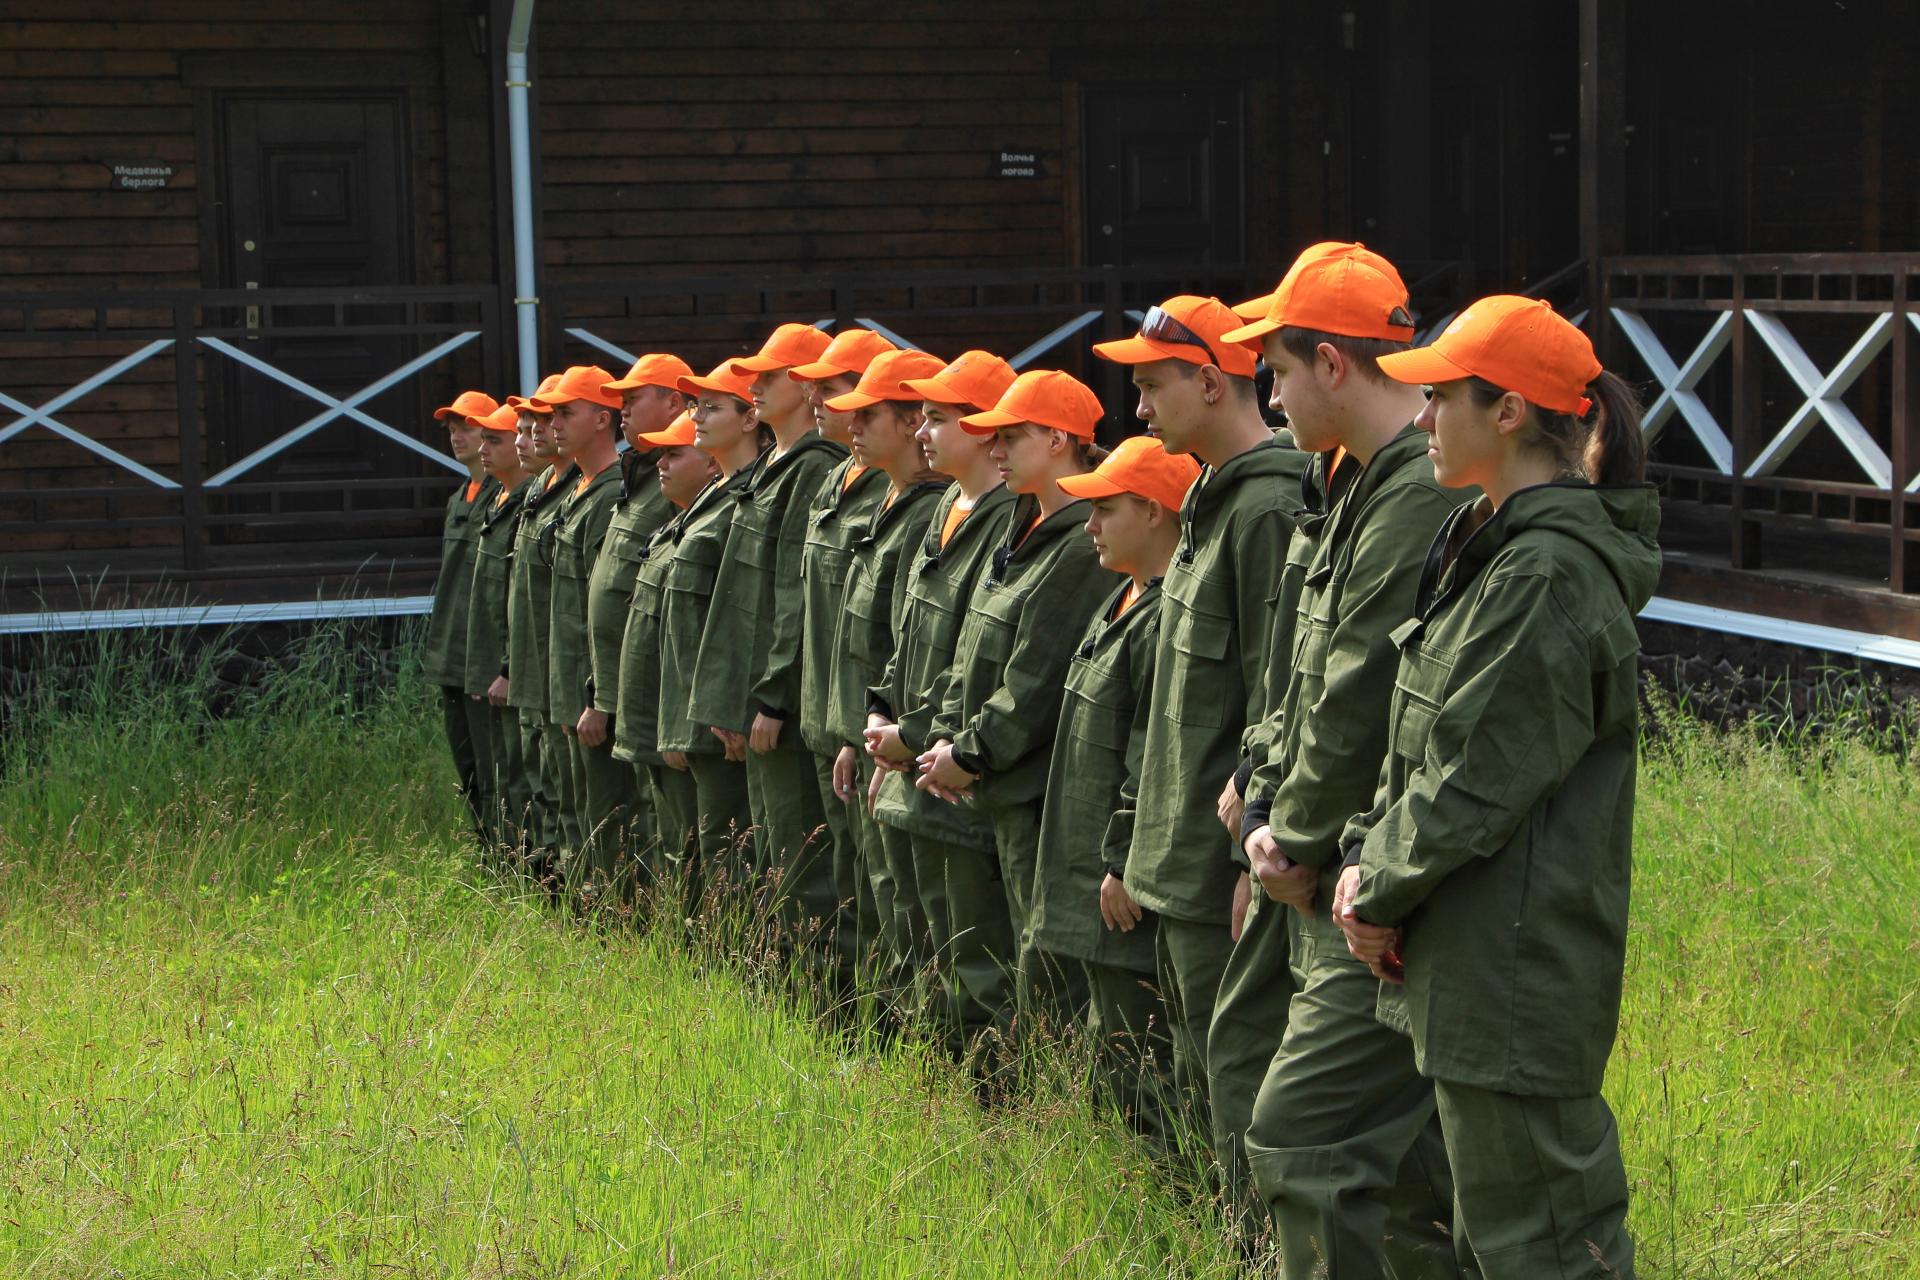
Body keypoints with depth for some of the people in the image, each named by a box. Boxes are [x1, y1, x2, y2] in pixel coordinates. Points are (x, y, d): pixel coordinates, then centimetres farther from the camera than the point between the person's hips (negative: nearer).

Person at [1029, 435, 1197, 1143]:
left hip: (1131, 888, -11)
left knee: (1138, 1052, -6)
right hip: (1100, 875, 11)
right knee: (1112, 1044, 18)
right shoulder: (1125, 603, 15)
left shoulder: (1171, 617, -20)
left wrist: (1124, 864, -21)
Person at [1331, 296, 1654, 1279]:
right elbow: (1424, 746, 16)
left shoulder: (1547, 577, -19)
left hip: (1517, 968, -10)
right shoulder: (1486, 548, 13)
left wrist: (1381, 893, -8)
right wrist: (1369, 857, 2)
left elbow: (1480, 782, -20)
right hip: (1470, 964, 10)